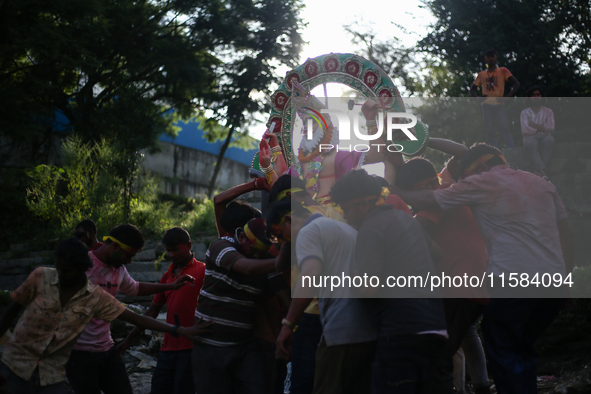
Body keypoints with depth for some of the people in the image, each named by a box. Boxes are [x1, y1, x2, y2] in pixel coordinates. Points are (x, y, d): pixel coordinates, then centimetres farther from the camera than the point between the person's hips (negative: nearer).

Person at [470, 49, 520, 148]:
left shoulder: (502, 71, 9)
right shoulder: (481, 75, 18)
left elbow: (516, 83, 1)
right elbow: (472, 89, 20)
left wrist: (507, 97, -13)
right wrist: (478, 98, -3)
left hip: (499, 104, -3)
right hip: (486, 105, 3)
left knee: (505, 129, -12)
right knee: (491, 132, -1)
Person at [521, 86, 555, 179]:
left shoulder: (548, 111, 16)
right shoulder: (525, 112, 12)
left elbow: (551, 128, 0)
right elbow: (525, 130, -4)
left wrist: (535, 125, -3)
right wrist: (541, 128, 0)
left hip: (544, 136, 1)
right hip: (531, 137, -1)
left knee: (550, 139, -36)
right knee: (530, 143, -39)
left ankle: (537, 169, -42)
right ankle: (542, 171, -53)